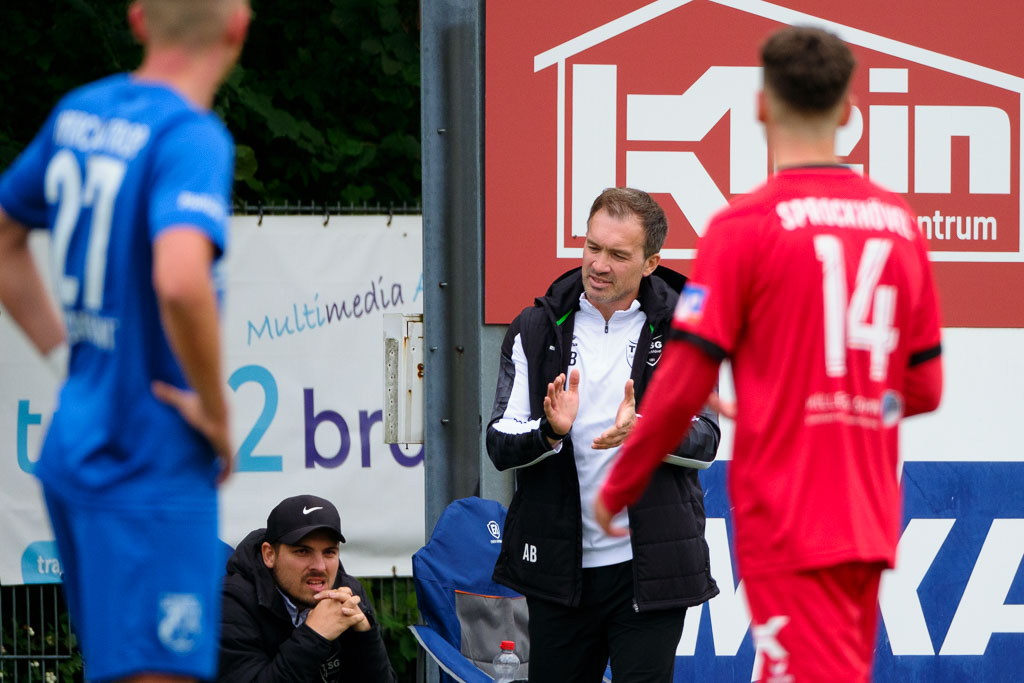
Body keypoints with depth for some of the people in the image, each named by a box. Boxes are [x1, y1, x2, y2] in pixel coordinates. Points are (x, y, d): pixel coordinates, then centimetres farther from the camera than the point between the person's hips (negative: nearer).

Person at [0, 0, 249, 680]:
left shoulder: (79, 114, 8)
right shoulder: (192, 137, -17)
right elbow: (180, 280, -34)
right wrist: (215, 411, -19)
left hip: (76, 444, 9)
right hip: (155, 467, -9)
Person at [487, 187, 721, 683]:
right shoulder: (536, 331, 5)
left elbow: (704, 441, -3)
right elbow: (499, 446, 1)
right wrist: (551, 431, -21)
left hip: (649, 568, -2)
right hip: (559, 568, 2)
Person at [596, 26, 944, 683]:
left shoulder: (746, 224, -8)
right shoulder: (899, 222, 8)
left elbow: (683, 386, -9)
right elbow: (924, 391, 13)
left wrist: (618, 488, 5)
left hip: (786, 522, -6)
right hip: (871, 521, 6)